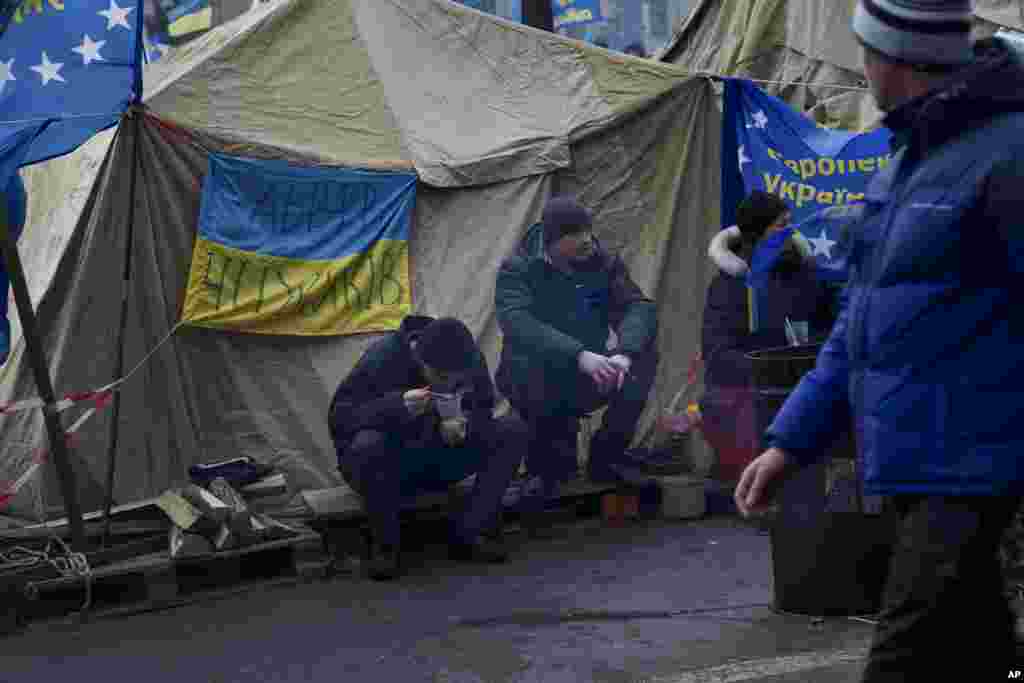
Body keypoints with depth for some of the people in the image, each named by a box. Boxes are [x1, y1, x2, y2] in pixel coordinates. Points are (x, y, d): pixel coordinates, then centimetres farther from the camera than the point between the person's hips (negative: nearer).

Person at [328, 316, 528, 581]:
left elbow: (483, 414, 0)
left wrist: (466, 427, -25)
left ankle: (468, 534, -12)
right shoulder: (382, 358, -21)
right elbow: (339, 416, -22)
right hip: (391, 468, -4)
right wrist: (398, 404, -37)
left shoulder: (471, 360, -9)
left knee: (514, 430, -15)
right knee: (367, 445, -38)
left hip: (441, 465, 4)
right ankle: (387, 544, -16)